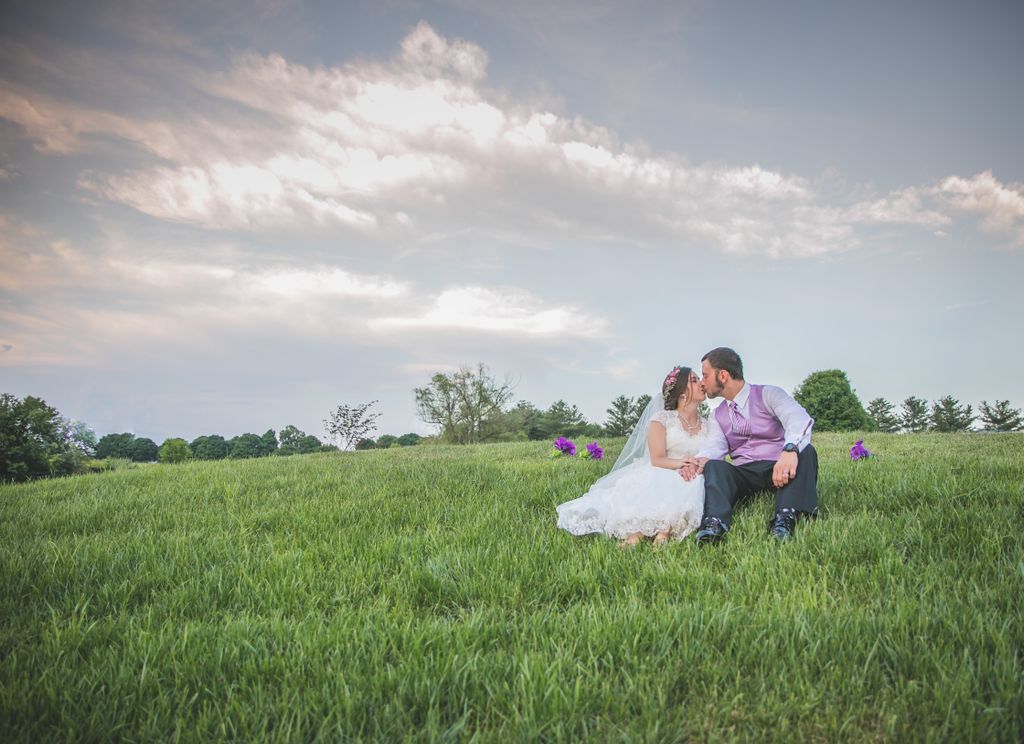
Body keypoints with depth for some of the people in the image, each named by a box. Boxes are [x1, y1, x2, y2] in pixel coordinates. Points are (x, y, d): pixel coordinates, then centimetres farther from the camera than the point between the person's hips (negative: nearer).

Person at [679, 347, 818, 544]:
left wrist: (790, 449, -38)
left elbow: (798, 418, -16)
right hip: (743, 474, 3)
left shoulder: (768, 394, 4)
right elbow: (714, 446, 0)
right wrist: (700, 460, -26)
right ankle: (715, 525, -52)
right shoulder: (717, 417, 19)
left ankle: (786, 518, -49)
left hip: (778, 469, -2)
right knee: (713, 466, -27)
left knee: (805, 451, -31)